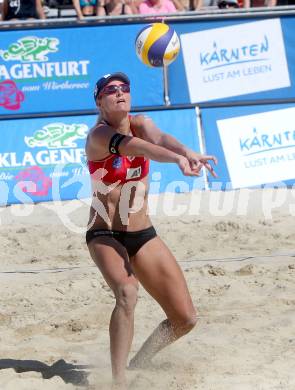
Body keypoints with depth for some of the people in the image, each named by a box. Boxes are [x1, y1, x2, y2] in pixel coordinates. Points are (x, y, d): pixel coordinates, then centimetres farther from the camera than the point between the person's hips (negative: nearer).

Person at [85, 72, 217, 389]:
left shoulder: (139, 124, 0)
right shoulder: (99, 134, -16)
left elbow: (157, 138, -23)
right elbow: (134, 146, -36)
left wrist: (187, 152, -47)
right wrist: (177, 158, -56)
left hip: (142, 235, 6)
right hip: (104, 235, -6)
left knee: (185, 319, 0)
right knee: (127, 291, -36)